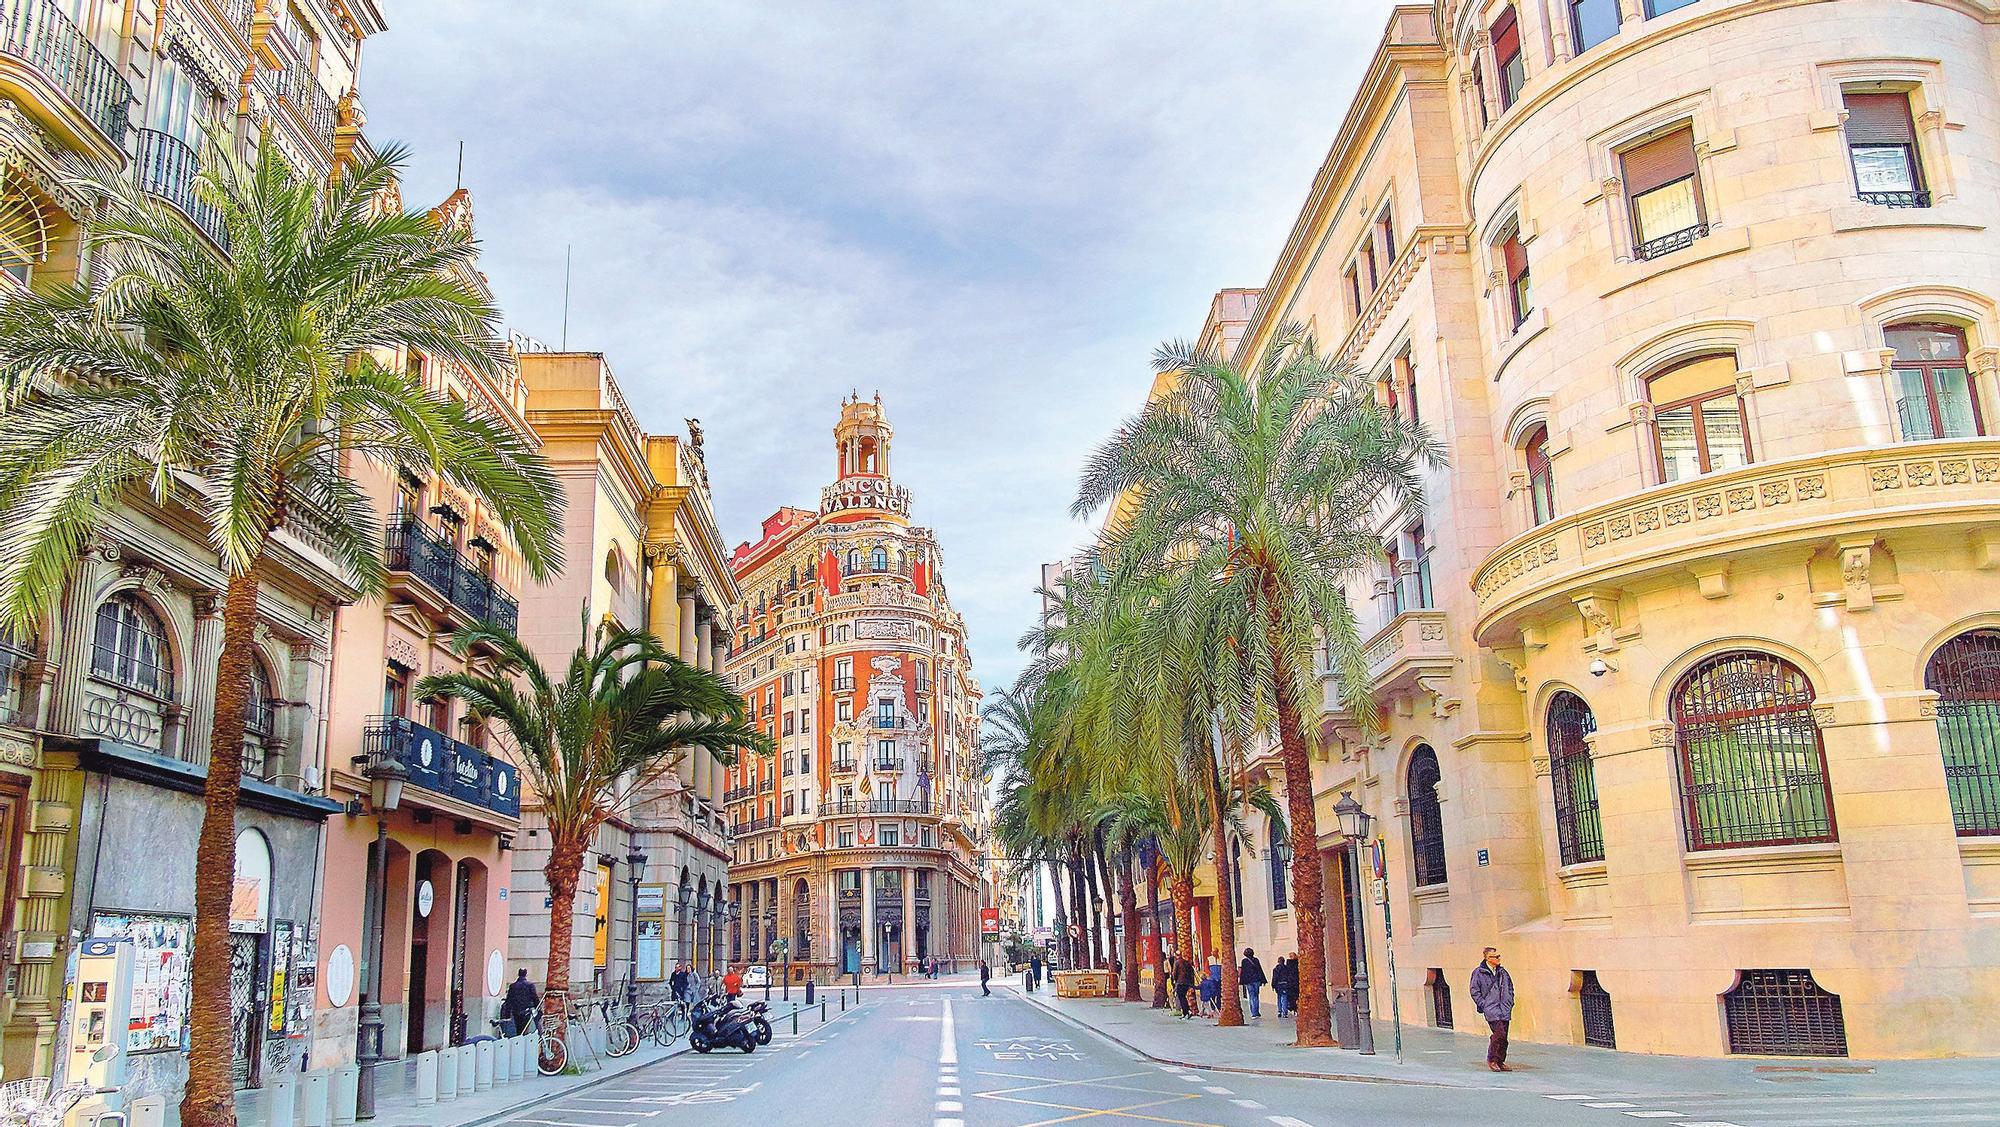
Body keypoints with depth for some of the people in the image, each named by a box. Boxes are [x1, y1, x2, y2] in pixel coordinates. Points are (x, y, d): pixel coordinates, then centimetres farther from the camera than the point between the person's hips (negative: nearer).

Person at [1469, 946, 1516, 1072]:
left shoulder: (1502, 972, 12)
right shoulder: (1478, 972, -5)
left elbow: (1510, 987, 23)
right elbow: (1474, 991, -2)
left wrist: (1509, 1003, 13)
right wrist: (1483, 1005, -6)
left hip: (1504, 1009, 6)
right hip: (1491, 1009, -6)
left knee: (1504, 1036, 4)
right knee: (1500, 1033, -17)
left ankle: (1500, 1062, 17)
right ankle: (1491, 1059, -2)